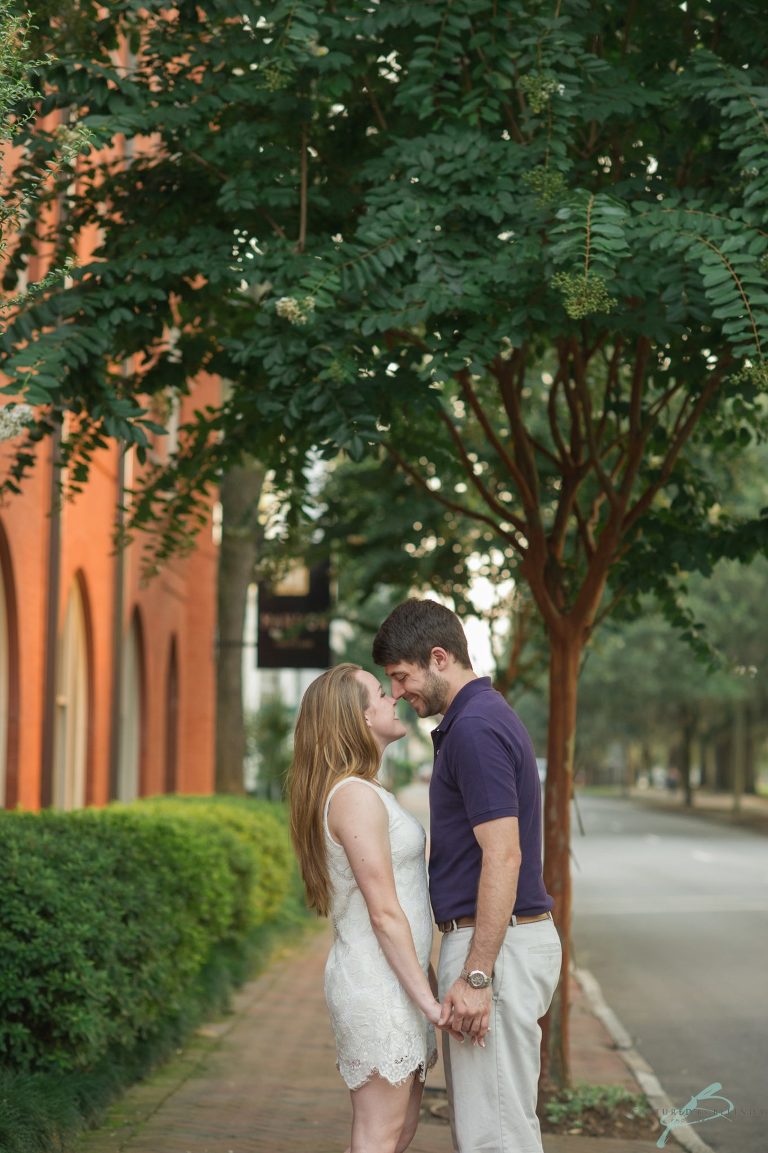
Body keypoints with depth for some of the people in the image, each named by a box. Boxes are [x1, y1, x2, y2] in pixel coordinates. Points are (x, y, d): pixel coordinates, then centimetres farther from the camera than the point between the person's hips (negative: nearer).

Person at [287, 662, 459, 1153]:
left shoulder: (367, 793, 15)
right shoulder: (355, 796, -18)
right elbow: (384, 913, -19)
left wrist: (426, 987, 20)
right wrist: (427, 1000, -17)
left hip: (393, 982, 10)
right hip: (379, 985, -10)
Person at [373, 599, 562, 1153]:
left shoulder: (475, 728, -17)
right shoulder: (484, 717, 16)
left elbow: (504, 857, -23)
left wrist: (476, 976, -24)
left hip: (497, 943, -11)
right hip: (496, 939, 11)